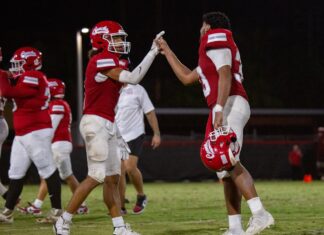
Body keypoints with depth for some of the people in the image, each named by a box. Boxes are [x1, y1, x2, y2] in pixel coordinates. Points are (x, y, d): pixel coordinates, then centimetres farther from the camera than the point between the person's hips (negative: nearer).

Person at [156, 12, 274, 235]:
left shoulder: (216, 39, 1)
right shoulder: (217, 49, 30)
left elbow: (225, 75, -14)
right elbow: (186, 77, 38)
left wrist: (219, 109, -24)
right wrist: (167, 51, 44)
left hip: (229, 105, -10)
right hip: (229, 108, 10)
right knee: (226, 168, 6)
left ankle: (260, 213, -34)